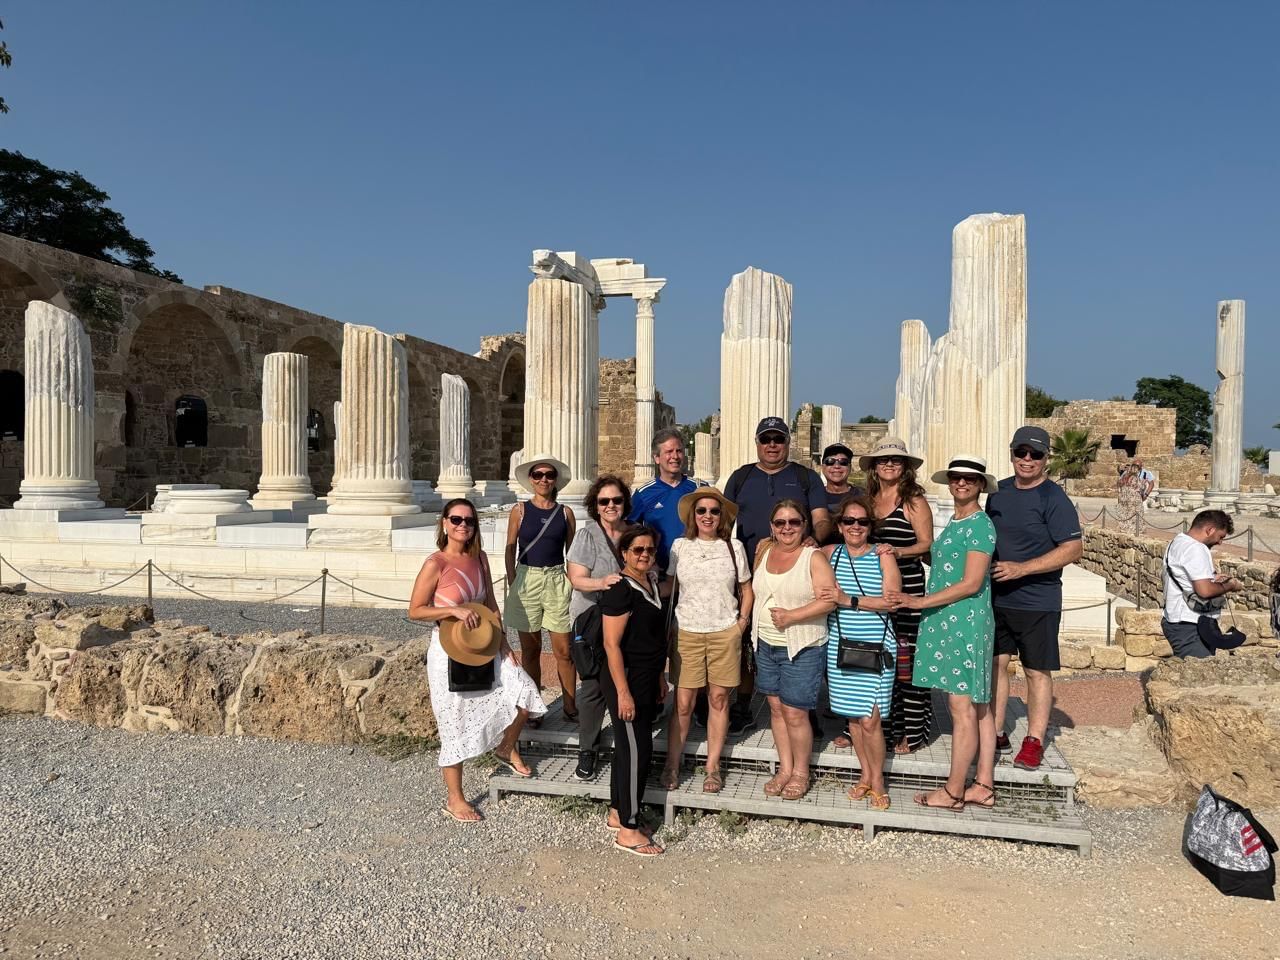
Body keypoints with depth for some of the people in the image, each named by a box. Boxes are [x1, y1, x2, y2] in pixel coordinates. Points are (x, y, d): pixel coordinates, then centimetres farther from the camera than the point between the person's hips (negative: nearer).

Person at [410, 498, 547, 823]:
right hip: (450, 653, -6)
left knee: (524, 691, -4)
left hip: (484, 647, 6)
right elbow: (415, 611, -15)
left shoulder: (480, 558, 3)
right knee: (456, 725, 5)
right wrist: (455, 610, -25)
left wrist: (503, 641, 6)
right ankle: (454, 799, 23)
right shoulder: (436, 564, -16)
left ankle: (507, 748, 26)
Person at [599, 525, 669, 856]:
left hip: (647, 677, 9)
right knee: (636, 749, -3)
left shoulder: (650, 582, 8)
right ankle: (628, 830, 8)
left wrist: (660, 677, 20)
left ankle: (617, 813, 29)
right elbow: (612, 645, -21)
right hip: (626, 678, -9)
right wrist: (623, 692, -22)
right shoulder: (621, 590, -19)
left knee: (629, 746, 16)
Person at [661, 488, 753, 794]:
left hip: (725, 633, 1)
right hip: (687, 633, 0)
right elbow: (668, 588, 8)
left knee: (719, 700, 6)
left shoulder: (733, 547, 3)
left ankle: (712, 767, 17)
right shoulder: (680, 546, 3)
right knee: (683, 702, 0)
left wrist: (742, 621, 2)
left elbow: (746, 590, 11)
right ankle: (672, 765, 12)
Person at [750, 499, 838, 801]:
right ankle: (785, 769, 26)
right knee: (776, 708, 12)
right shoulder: (765, 552, 7)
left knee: (795, 714, -1)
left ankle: (801, 773, 18)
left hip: (802, 649, -6)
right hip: (766, 645, 6)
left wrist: (792, 616, -23)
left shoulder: (813, 557, -11)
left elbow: (829, 599, -18)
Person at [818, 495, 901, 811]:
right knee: (852, 715, 11)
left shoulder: (883, 557, -3)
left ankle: (877, 779, 17)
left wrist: (848, 600, -20)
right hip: (840, 647, 3)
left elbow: (892, 601, -12)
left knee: (869, 719, -5)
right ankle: (865, 774, 31)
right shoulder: (829, 553, 5)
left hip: (876, 648, -3)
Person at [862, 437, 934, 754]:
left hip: (906, 587, -5)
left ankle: (911, 732, 9)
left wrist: (897, 552, -19)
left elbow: (926, 544, -4)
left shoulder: (913, 501, -2)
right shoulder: (869, 499, 14)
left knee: (905, 658, -3)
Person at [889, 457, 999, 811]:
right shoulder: (953, 523, 16)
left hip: (965, 622, -9)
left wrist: (920, 602, -15)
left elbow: (971, 583, -16)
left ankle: (953, 792, 5)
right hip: (945, 622, 9)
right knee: (978, 706, 13)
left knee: (963, 709, -2)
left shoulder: (980, 524, -11)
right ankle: (984, 786, 20)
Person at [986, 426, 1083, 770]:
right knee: (996, 663, 9)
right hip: (996, 597, 6)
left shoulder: (1054, 499, -10)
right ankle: (996, 734, 19)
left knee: (1037, 671, 4)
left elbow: (1073, 548, -17)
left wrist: (1021, 569, -22)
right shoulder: (998, 492, 9)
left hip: (1037, 602, -6)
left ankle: (1034, 742, 13)